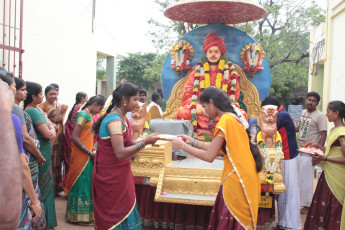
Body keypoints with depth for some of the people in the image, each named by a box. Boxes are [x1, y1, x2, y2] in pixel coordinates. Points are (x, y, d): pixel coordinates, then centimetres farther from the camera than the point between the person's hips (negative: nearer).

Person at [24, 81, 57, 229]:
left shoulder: (37, 108, 9)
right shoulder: (33, 111, -21)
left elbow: (50, 124, 15)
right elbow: (47, 134, -22)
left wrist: (52, 131, -6)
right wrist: (50, 132, -1)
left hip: (44, 152, 9)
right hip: (41, 155, -9)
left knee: (45, 187, 18)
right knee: (43, 188, 2)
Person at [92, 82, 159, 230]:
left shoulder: (122, 118, 10)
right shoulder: (114, 120, -21)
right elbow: (120, 153, -28)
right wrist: (144, 142, -21)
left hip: (120, 175, 9)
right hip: (111, 178, -9)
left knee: (126, 211, 13)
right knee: (115, 218, 3)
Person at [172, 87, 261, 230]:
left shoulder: (225, 120, -16)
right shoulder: (233, 118, 12)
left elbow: (209, 156, -17)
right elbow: (215, 147, 16)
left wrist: (183, 146, -7)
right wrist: (192, 141, 17)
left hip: (236, 181, -9)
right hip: (242, 179, 9)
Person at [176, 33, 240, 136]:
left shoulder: (230, 71, 15)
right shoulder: (197, 71, 16)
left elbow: (234, 97, 11)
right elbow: (186, 97, 10)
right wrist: (196, 105, -12)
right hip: (200, 114, 0)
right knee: (182, 112, -28)